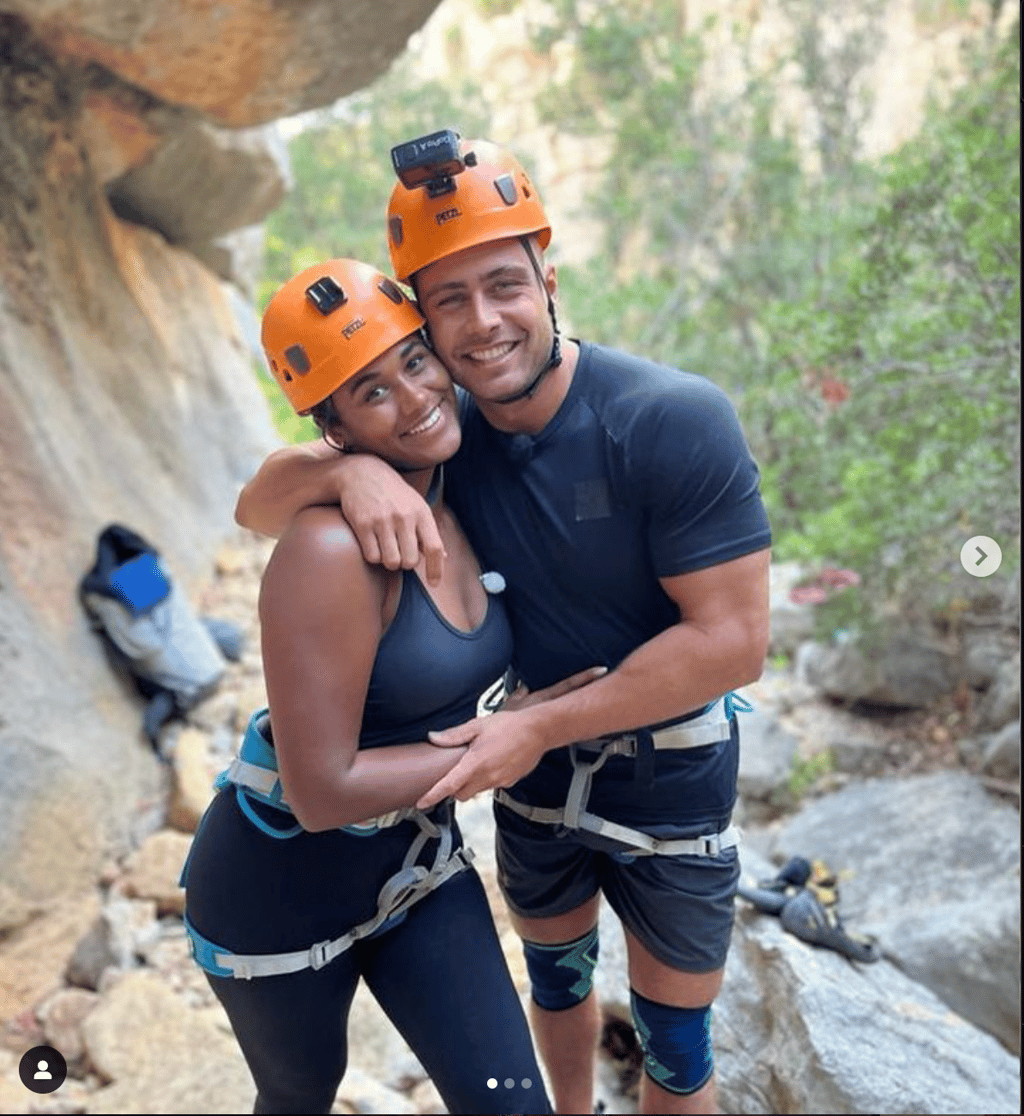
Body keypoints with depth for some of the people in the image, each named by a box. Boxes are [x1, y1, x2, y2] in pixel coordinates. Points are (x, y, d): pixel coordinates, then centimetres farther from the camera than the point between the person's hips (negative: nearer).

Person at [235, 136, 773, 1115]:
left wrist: (540, 727, -26)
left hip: (670, 771, -4)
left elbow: (732, 639, -27)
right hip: (534, 768, 5)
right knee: (555, 975, 28)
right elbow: (257, 507, -9)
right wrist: (350, 471, -33)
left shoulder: (674, 420, -27)